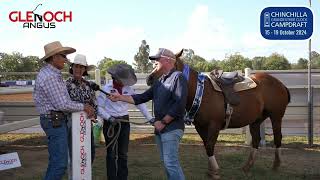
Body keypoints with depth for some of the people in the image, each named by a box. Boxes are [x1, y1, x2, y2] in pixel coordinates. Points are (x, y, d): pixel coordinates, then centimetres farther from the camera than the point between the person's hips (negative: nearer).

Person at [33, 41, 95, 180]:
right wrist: (83, 107, -9)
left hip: (56, 120, 11)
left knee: (56, 159, 19)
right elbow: (62, 105, -22)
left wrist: (84, 107, 7)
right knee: (60, 163, -7)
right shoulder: (50, 77, -20)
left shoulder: (51, 74, 14)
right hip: (54, 122, -11)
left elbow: (64, 99, 15)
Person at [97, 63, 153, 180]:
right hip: (110, 123, -3)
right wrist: (109, 118, -21)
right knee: (111, 154, 5)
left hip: (124, 122, 3)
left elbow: (139, 103, 1)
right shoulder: (106, 89, -8)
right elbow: (99, 108, -8)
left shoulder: (128, 89, 2)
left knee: (123, 154, 10)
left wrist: (150, 118, -6)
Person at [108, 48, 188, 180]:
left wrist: (163, 122, -15)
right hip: (160, 129, 9)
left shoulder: (178, 77, -9)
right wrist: (120, 97, 12)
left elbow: (179, 104, -19)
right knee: (166, 162, 13)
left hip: (172, 128, -9)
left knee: (171, 163, -11)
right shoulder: (159, 81, 18)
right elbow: (141, 98, 19)